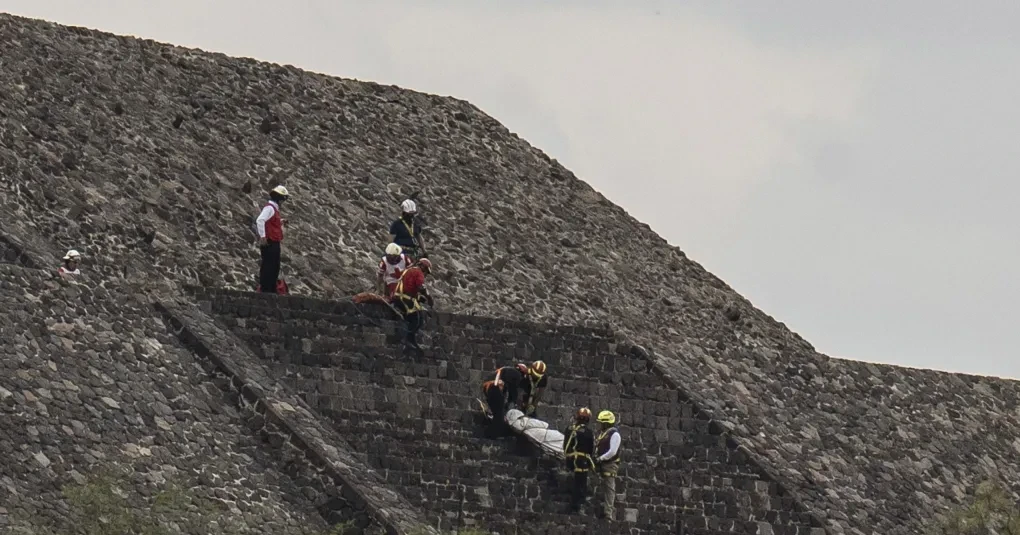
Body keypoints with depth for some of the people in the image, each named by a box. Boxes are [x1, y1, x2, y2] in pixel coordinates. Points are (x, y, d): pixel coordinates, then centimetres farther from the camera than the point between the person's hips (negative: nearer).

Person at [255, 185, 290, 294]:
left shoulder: (274, 208, 20)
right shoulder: (269, 208, -12)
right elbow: (260, 221, -26)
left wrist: (280, 222, 15)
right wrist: (262, 236, -26)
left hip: (274, 243, 10)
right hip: (269, 243, -10)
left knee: (275, 268, 12)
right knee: (268, 267, -10)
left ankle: (272, 290, 17)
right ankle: (264, 289, -10)